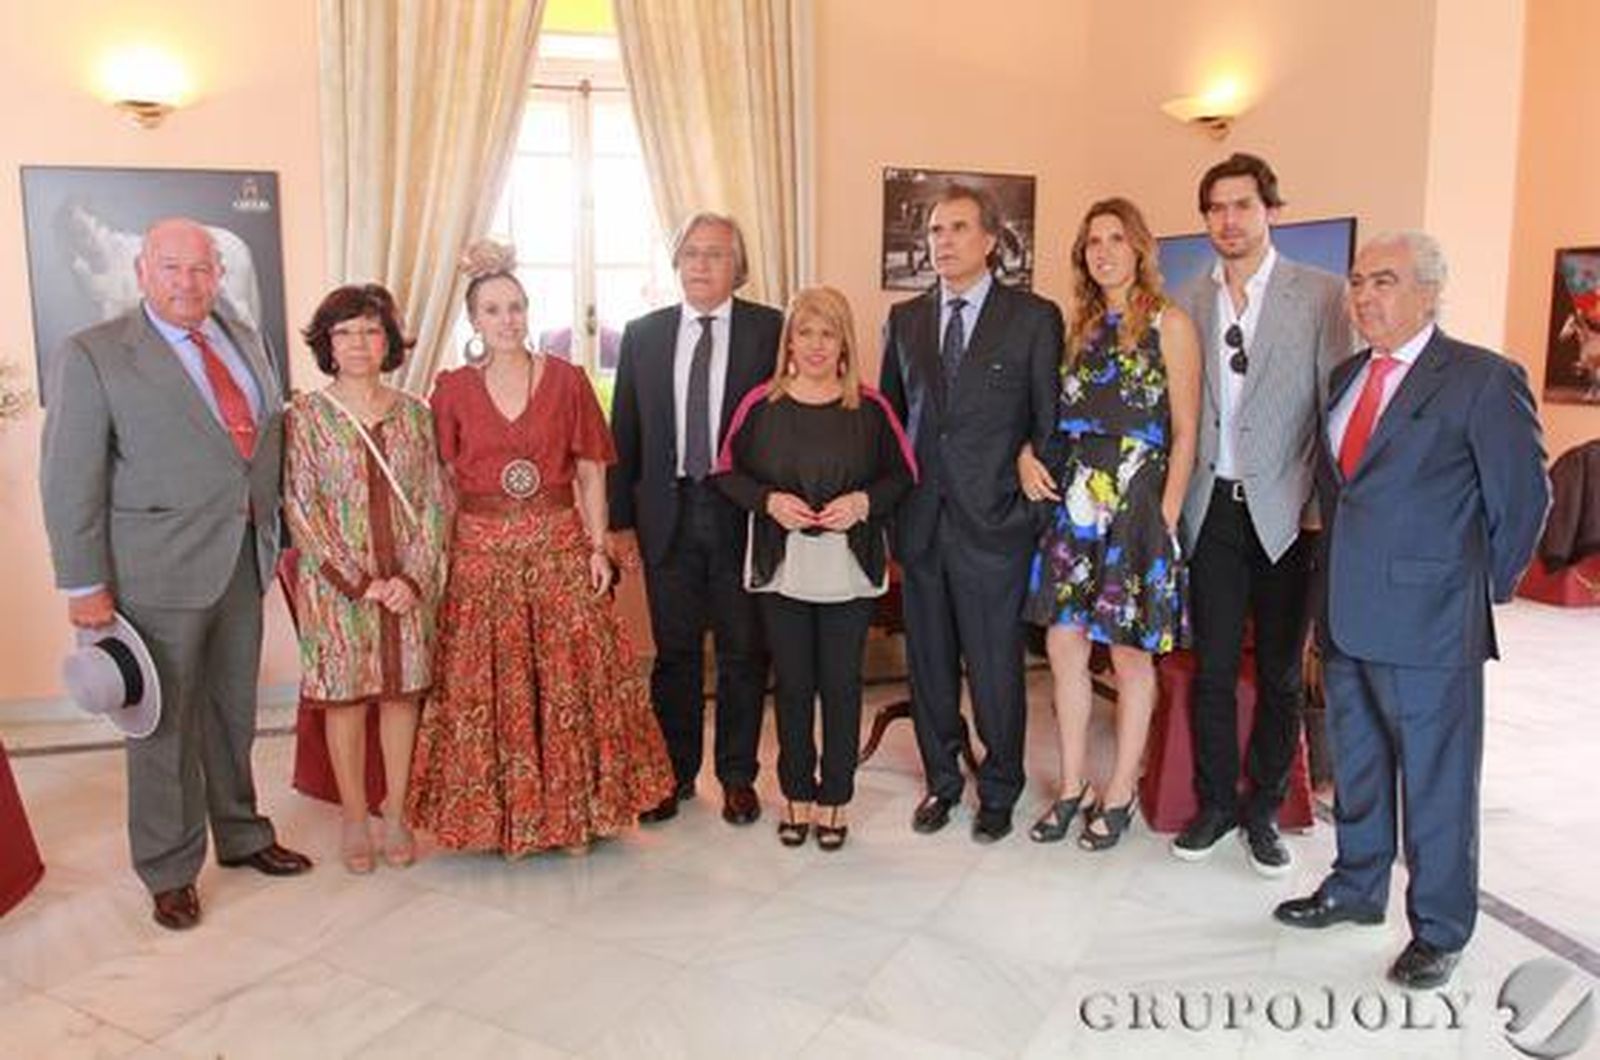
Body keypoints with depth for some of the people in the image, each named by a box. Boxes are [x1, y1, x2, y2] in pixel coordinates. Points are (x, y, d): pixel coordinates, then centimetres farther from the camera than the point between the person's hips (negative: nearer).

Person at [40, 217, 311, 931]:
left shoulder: (246, 342, 10)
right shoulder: (91, 356, -7)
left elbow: (274, 441, 15)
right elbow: (70, 480, -8)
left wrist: (280, 537, 10)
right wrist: (85, 584, -10)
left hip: (244, 561, 5)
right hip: (159, 571, -5)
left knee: (234, 710, 18)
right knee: (165, 723, 6)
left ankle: (241, 835, 35)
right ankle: (169, 871, 22)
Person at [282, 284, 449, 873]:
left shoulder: (414, 414, 5)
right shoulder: (306, 415, -2)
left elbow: (436, 501, 3)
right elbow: (301, 509, -6)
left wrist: (414, 576, -9)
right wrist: (361, 581, -11)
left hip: (410, 582, 2)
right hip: (335, 583, -2)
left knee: (403, 690, 7)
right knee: (344, 696, 6)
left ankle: (396, 814, 22)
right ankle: (354, 820, 21)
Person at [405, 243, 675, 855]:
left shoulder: (567, 380, 2)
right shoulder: (452, 391, 3)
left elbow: (591, 472, 3)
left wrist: (598, 546, -3)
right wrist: (439, 558, -3)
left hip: (560, 551, 0)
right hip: (481, 555, 0)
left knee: (570, 680, 3)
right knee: (486, 686, 5)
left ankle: (575, 812, 18)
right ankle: (495, 813, 21)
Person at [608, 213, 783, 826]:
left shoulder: (770, 330, -1)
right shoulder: (642, 334, 7)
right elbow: (624, 433, 6)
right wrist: (619, 517, 1)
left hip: (743, 513, -2)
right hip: (668, 513, 2)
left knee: (743, 649, 9)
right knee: (674, 649, 12)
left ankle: (738, 776, 24)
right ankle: (674, 772, 27)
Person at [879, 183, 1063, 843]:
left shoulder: (1034, 318, 0)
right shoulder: (904, 319, 11)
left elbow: (1049, 421, 0)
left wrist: (1036, 512, -4)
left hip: (993, 522, -3)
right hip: (920, 523, 4)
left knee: (995, 667, 4)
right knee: (929, 663, 12)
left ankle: (998, 790, 24)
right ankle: (941, 781, 30)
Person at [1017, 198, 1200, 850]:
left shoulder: (1169, 324, -2)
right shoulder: (1080, 328, 13)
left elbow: (1185, 436, -6)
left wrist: (1165, 521, -12)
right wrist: (1027, 454, -1)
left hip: (1135, 504, -5)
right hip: (1074, 501, 5)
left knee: (1130, 655, 5)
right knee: (1063, 645, 6)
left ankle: (1119, 795, 18)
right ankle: (1072, 788, 20)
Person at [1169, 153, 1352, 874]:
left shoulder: (1320, 295, -1)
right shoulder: (1188, 301, 8)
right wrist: (1174, 500, 2)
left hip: (1286, 511, -2)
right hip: (1212, 509, 2)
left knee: (1281, 673, 9)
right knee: (1212, 667, 8)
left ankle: (1263, 809, 24)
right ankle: (1214, 805, 23)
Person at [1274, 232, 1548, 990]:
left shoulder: (1483, 379, -10)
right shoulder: (1345, 377, 11)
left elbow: (1523, 495, -6)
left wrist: (1486, 587, 0)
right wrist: (1340, 567, 13)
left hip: (1428, 621, -7)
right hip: (1347, 613, 7)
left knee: (1436, 779, 6)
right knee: (1356, 763, 19)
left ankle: (1439, 929, 22)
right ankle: (1357, 888, 37)